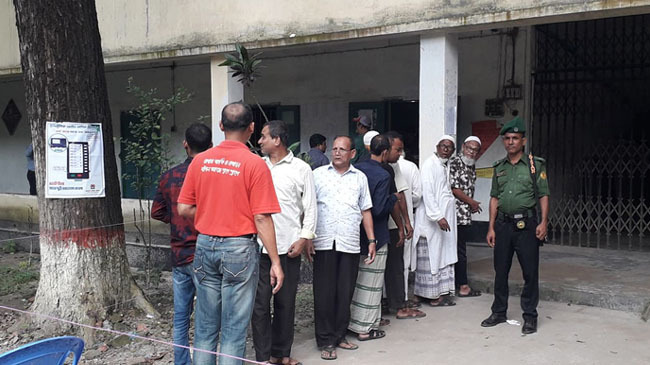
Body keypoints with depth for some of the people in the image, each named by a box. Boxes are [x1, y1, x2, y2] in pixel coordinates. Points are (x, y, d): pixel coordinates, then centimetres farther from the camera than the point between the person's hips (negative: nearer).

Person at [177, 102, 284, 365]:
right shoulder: (255, 164, -11)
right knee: (234, 330, 5)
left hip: (205, 245, 5)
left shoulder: (200, 161, 2)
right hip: (239, 247, -4)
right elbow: (261, 218, -13)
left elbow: (184, 209, 3)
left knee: (205, 326, 14)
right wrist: (275, 262, -7)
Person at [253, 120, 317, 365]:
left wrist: (304, 238, -5)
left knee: (286, 302, 9)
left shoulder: (301, 169, 3)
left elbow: (310, 207, 3)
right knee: (260, 303, 2)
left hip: (289, 246, -1)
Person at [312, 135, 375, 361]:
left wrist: (371, 240, 9)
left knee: (345, 292, 7)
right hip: (324, 242, -2)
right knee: (324, 293, 1)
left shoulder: (360, 177, 12)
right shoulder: (318, 174, 5)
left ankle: (339, 335, 22)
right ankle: (325, 340, 11)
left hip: (350, 243, 2)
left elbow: (365, 211, 15)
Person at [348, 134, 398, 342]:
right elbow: (379, 209, -23)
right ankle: (365, 328, 12)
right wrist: (394, 198, -7)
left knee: (355, 279, 18)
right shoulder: (383, 176, -18)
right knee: (371, 283, 4)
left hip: (356, 232, 7)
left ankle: (351, 321, 29)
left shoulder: (356, 169, 2)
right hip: (375, 236, -7)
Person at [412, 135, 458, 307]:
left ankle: (442, 292, 16)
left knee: (444, 256, 10)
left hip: (445, 218, 9)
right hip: (431, 220, -9)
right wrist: (438, 216, -23)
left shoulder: (446, 166, 17)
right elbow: (427, 192, -18)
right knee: (431, 258, -3)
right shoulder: (430, 164, -10)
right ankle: (430, 295, 4)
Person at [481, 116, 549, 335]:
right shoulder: (499, 167, 11)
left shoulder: (536, 165, 0)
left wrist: (543, 222, -14)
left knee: (530, 272, 0)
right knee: (500, 270, 10)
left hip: (526, 224, -4)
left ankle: (530, 316, 12)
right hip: (503, 224, 4)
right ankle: (499, 312, 22)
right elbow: (494, 198, 12)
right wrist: (491, 228, 7)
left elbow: (544, 196, -2)